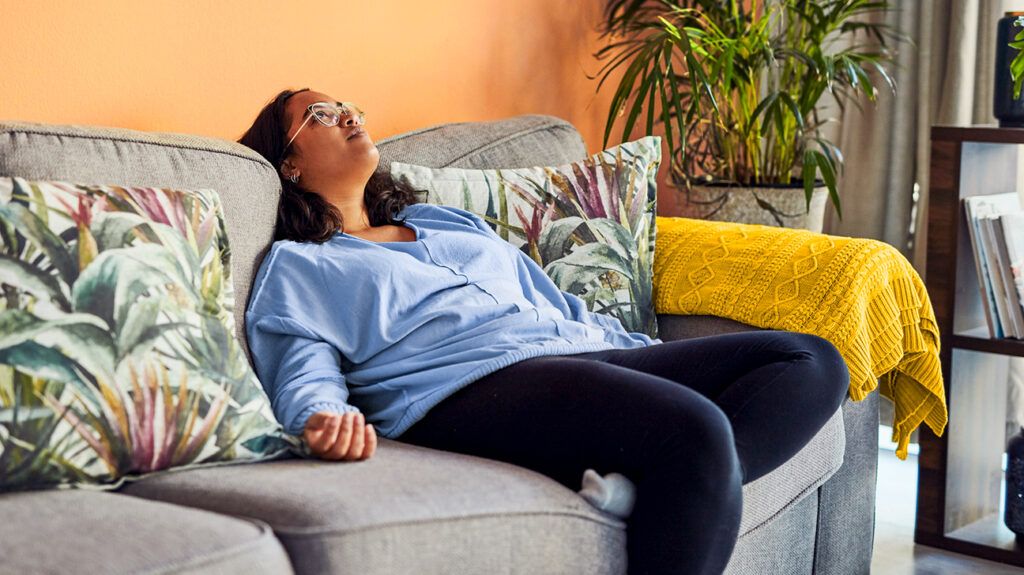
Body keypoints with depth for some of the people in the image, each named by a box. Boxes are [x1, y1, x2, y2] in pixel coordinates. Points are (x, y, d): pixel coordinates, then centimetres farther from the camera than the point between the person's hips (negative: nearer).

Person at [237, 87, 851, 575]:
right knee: (695, 428, -34)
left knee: (813, 361, -11)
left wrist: (669, 356, 23)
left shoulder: (450, 220, 36)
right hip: (467, 385, -8)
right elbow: (303, 371, 0)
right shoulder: (294, 268, 17)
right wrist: (327, 418, -26)